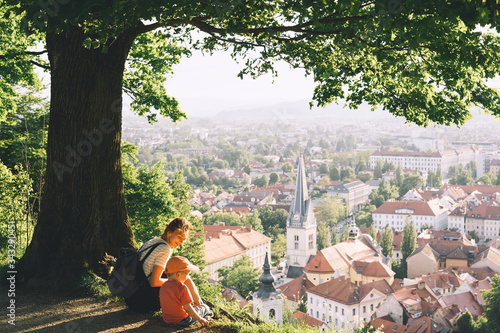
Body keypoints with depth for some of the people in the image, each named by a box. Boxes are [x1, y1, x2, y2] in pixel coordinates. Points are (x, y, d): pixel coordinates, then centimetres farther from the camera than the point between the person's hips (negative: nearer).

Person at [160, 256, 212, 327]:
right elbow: (187, 308, -25)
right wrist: (200, 319, -13)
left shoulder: (163, 287, -2)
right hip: (182, 321, -7)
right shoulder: (182, 287, -25)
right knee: (204, 307, 14)